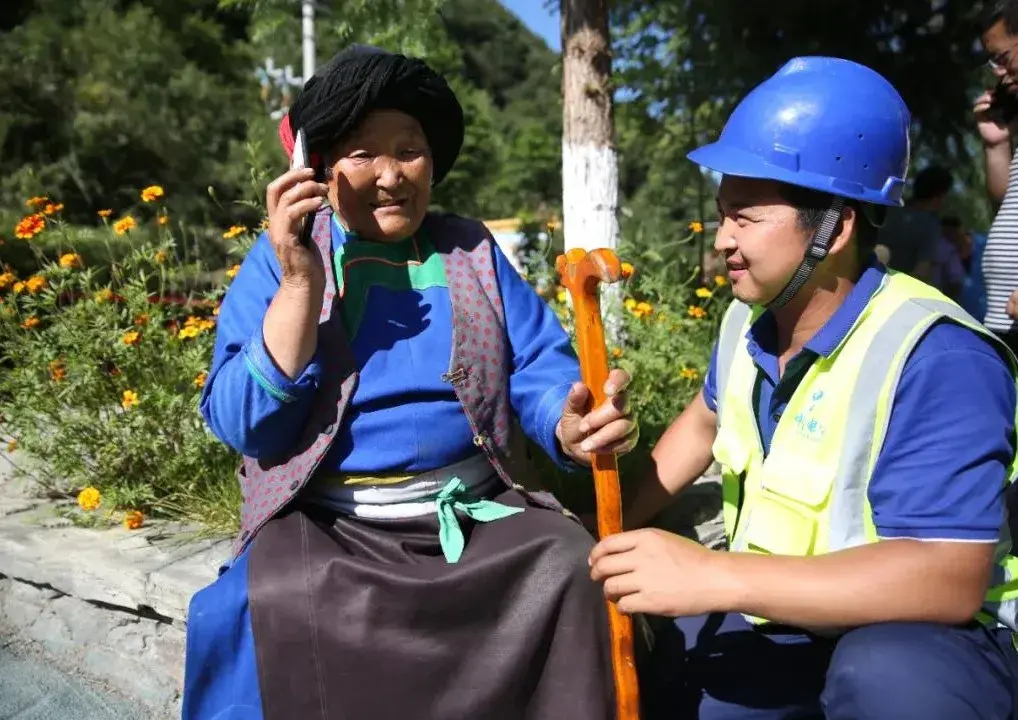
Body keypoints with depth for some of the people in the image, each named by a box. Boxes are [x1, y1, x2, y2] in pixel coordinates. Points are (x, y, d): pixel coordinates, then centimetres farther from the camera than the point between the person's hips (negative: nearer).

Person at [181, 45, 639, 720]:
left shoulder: (472, 250, 9)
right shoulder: (280, 259, 3)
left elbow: (541, 367, 1)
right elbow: (243, 425, -7)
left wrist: (572, 427, -23)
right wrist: (300, 283, -17)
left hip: (478, 513, 2)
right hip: (326, 527, -1)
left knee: (576, 571, -24)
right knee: (259, 612, -30)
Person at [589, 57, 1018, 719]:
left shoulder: (935, 357, -26)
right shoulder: (751, 317, -3)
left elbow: (951, 580, -33)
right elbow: (706, 420, 16)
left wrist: (713, 578, -38)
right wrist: (621, 527, 10)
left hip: (923, 634, -6)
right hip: (777, 613, 6)